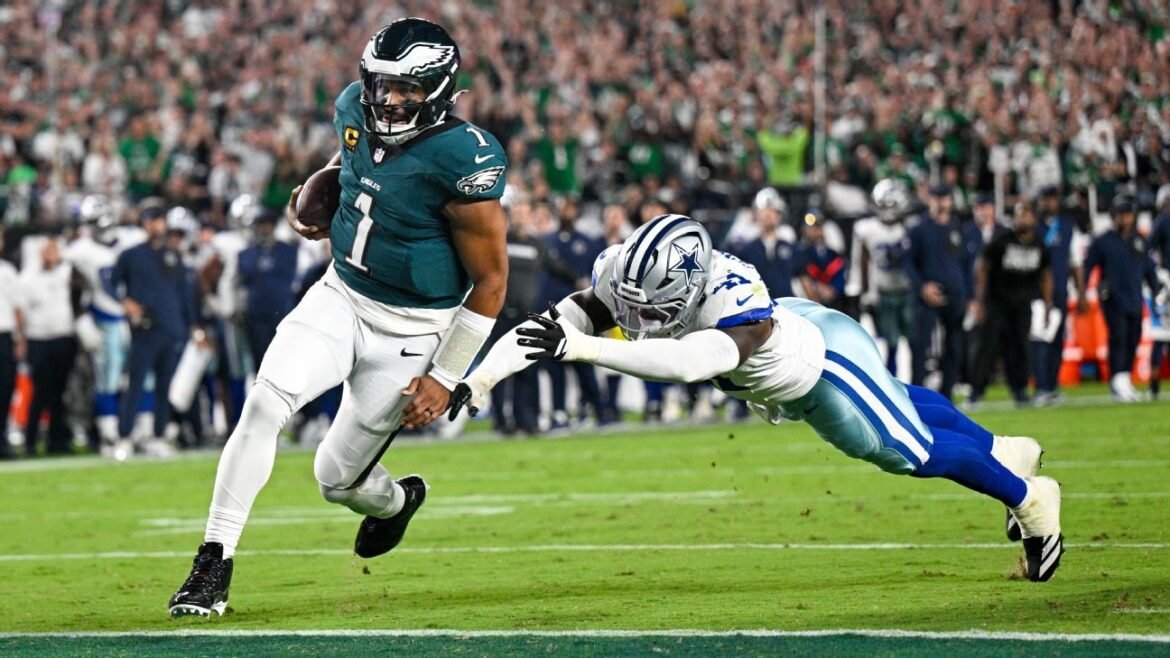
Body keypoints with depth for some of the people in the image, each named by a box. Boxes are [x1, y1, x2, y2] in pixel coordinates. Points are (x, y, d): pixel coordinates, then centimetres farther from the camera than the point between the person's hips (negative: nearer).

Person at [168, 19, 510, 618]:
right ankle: (214, 562, -14)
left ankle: (395, 500, 42)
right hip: (339, 297, 5)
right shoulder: (357, 109, -6)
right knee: (264, 403, -20)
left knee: (337, 479, 4)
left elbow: (490, 280, -15)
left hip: (409, 330, -5)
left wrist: (445, 377, -13)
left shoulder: (461, 161, -24)